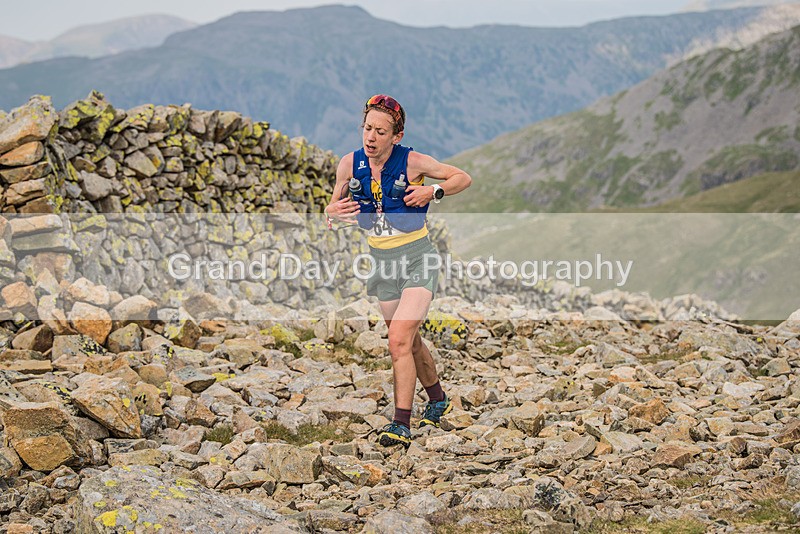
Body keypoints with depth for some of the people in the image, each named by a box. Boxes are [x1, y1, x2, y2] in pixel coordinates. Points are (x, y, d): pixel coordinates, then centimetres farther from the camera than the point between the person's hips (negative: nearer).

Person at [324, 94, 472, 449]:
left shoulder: (412, 162, -15)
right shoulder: (350, 165, -5)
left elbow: (463, 178, -3)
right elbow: (331, 209, 7)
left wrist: (433, 191, -20)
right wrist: (334, 213, -17)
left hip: (417, 259, -5)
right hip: (382, 262, 5)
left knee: (399, 341, -18)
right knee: (410, 342, 18)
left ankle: (401, 425, -16)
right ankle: (438, 399, 41)